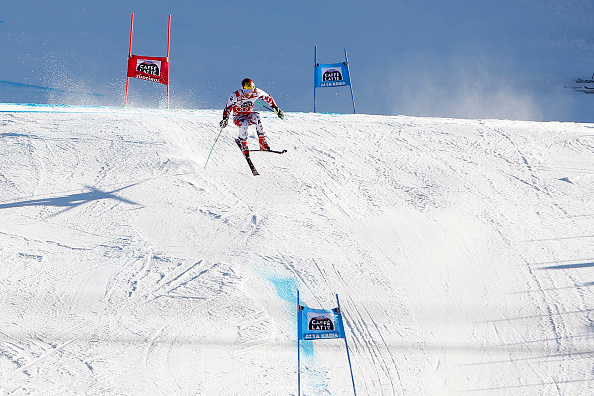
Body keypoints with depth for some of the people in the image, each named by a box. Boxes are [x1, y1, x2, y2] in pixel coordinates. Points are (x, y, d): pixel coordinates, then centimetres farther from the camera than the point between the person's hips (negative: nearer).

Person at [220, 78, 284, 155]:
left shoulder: (256, 93, -18)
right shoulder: (235, 96, -24)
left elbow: (268, 98, -2)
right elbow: (228, 108, -15)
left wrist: (276, 109, -2)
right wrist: (225, 119, -31)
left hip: (249, 114, 2)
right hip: (238, 117, -2)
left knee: (256, 117, -34)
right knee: (243, 124, -38)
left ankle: (263, 142, -28)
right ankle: (244, 146, -15)